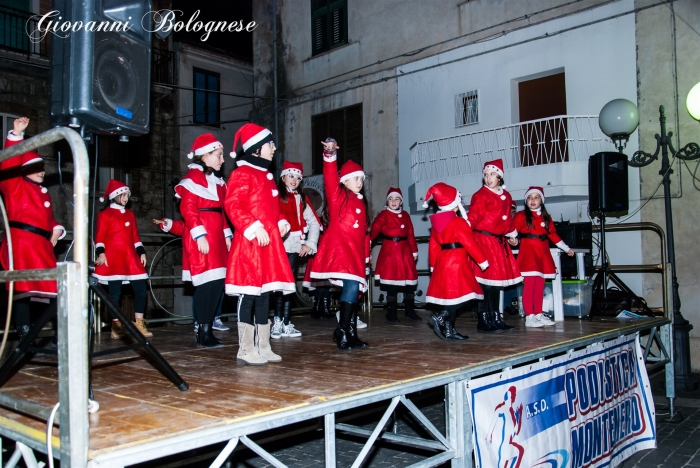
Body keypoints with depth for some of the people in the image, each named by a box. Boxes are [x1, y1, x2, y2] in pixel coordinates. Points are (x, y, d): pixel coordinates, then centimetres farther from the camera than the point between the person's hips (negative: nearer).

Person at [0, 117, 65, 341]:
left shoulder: (43, 192, 23)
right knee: (23, 290, -8)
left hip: (42, 246, 7)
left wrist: (56, 230, 5)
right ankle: (25, 338, -6)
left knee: (52, 289, 5)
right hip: (20, 243, -7)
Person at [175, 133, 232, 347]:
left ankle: (208, 330, 14)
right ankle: (202, 333, -1)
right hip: (201, 238, -9)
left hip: (216, 237, 9)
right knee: (207, 284, -9)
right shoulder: (193, 176, -6)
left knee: (218, 284, 6)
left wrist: (227, 235, 16)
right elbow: (187, 209, -14)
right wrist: (199, 235, -19)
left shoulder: (216, 180, 20)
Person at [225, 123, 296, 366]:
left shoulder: (266, 176, 20)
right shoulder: (242, 174, -8)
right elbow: (233, 206, -18)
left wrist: (282, 223, 8)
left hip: (269, 244, 9)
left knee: (264, 295, 11)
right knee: (248, 296, -5)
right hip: (250, 244, -9)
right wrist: (254, 228, -23)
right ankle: (246, 350, 1)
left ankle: (263, 347, 18)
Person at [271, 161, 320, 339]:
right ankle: (277, 323, -1)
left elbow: (314, 223, 13)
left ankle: (286, 324, 12)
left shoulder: (301, 198, 17)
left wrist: (310, 243, 3)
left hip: (296, 247, 5)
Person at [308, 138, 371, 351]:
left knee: (354, 290, 7)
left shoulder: (361, 202, 20)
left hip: (355, 251, 7)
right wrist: (330, 154, -29)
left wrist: (366, 254, 18)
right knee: (352, 287, -20)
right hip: (339, 248, -7)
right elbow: (330, 178, -15)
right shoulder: (337, 196, 3)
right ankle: (342, 332, -12)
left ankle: (351, 335, 14)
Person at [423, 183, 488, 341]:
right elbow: (469, 243, -14)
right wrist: (482, 261, -6)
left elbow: (433, 245, 15)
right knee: (461, 295, -6)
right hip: (456, 262, -9)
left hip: (442, 262, 9)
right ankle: (439, 317, -17)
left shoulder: (436, 222, 11)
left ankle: (449, 330, 11)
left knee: (450, 296, 11)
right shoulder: (458, 222, -12)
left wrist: (433, 265, 22)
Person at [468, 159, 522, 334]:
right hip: (483, 240, -7)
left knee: (498, 280, 10)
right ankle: (483, 321, -2)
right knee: (485, 281, -9)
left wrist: (512, 235, 34)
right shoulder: (480, 196, -6)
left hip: (499, 242, 7)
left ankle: (496, 319, 19)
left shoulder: (506, 196, 14)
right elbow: (474, 216, -18)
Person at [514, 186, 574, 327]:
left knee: (540, 286, 8)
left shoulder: (546, 217, 15)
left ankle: (539, 315, 16)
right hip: (528, 252, -5)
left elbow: (553, 235, 19)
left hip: (543, 253, 5)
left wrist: (566, 249, 21)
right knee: (529, 285, -8)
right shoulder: (521, 215, 1)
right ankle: (529, 317, -6)